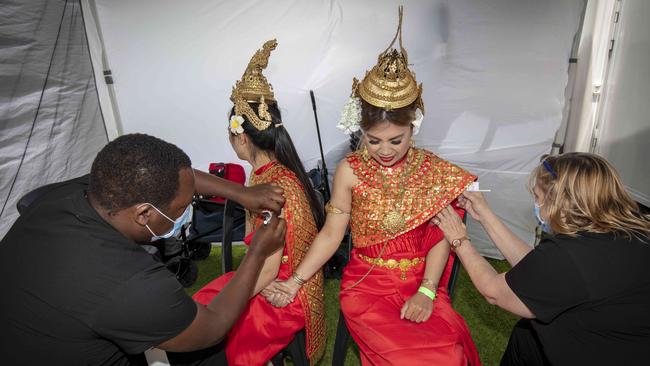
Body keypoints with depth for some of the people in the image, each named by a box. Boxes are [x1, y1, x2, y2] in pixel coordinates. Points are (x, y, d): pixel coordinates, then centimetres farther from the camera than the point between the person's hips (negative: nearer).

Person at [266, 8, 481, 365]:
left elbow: (440, 238, -2)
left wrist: (426, 291, -13)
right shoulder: (350, 170, -5)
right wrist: (295, 281, -11)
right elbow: (331, 234, -3)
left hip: (421, 282, 2)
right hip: (366, 283, -2)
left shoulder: (431, 169, -2)